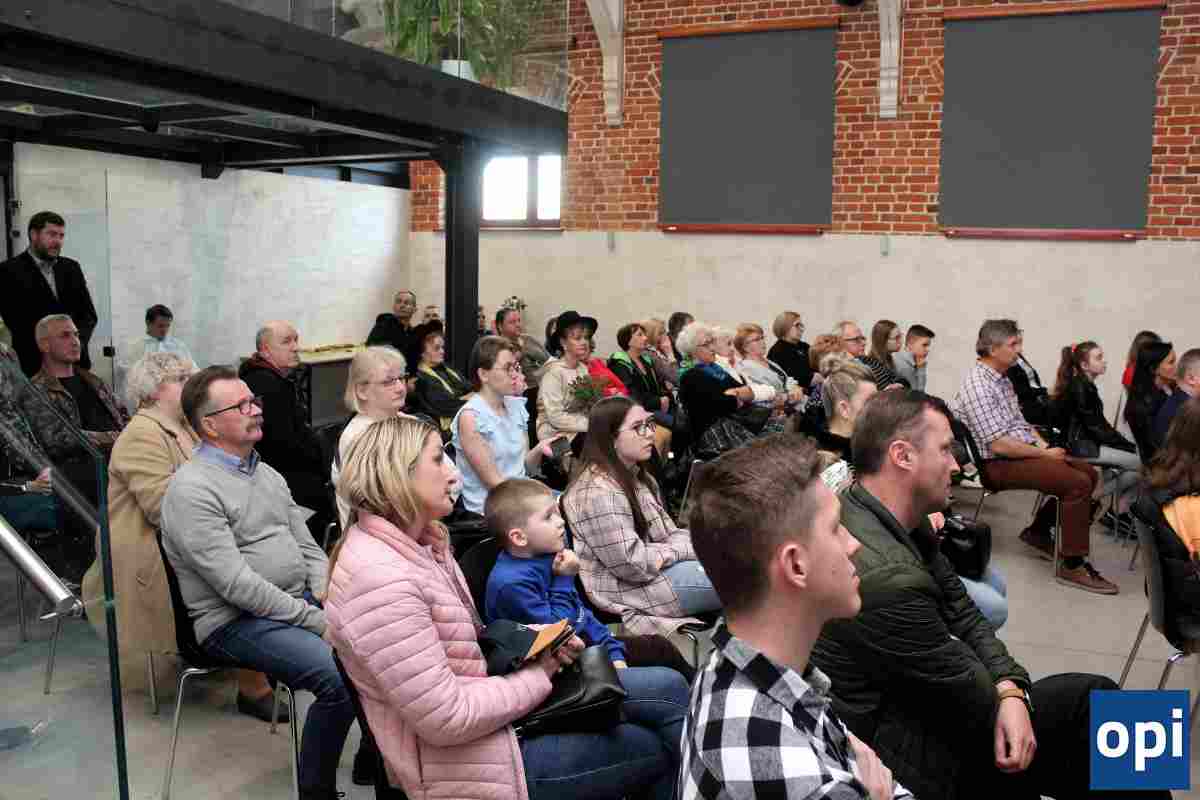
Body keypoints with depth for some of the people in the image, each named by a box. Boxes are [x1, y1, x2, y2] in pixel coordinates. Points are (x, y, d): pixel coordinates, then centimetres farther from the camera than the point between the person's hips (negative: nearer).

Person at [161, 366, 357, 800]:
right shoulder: (192, 489, -13)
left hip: (303, 601, 8)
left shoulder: (266, 473, 14)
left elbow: (307, 547, 17)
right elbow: (237, 584, -19)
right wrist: (316, 621, -19)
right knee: (341, 676, -28)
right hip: (237, 622, -8)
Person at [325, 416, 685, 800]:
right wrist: (539, 675, -14)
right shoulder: (380, 579, -28)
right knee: (658, 748, 0)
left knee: (668, 692, 8)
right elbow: (447, 720, -27)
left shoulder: (421, 543, 3)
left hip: (487, 714, 9)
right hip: (467, 763, -9)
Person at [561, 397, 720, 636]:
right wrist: (690, 548, -14)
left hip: (650, 568, 10)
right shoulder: (599, 491, -23)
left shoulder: (635, 476, 9)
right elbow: (633, 564, -24)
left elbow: (668, 533, 11)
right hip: (628, 589, -10)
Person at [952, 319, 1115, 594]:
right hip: (1000, 464, -10)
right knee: (1078, 483, -21)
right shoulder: (978, 387, -21)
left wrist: (1042, 443, 2)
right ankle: (1071, 565, -14)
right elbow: (999, 445, -24)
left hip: (1024, 452, 10)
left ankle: (1038, 530, 19)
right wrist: (1044, 454, -14)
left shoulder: (1002, 378, 12)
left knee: (1088, 473, 9)